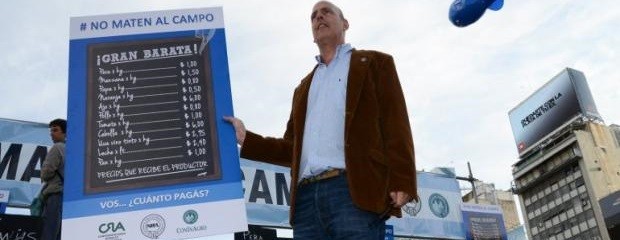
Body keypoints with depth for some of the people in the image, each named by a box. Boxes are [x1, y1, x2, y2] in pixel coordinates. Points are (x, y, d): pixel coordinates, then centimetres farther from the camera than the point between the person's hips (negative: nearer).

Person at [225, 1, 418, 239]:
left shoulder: (374, 63, 15)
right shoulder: (304, 87, 30)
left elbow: (396, 126, 2)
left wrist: (401, 183, -12)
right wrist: (246, 139, 12)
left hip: (355, 191, -5)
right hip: (307, 197, 5)